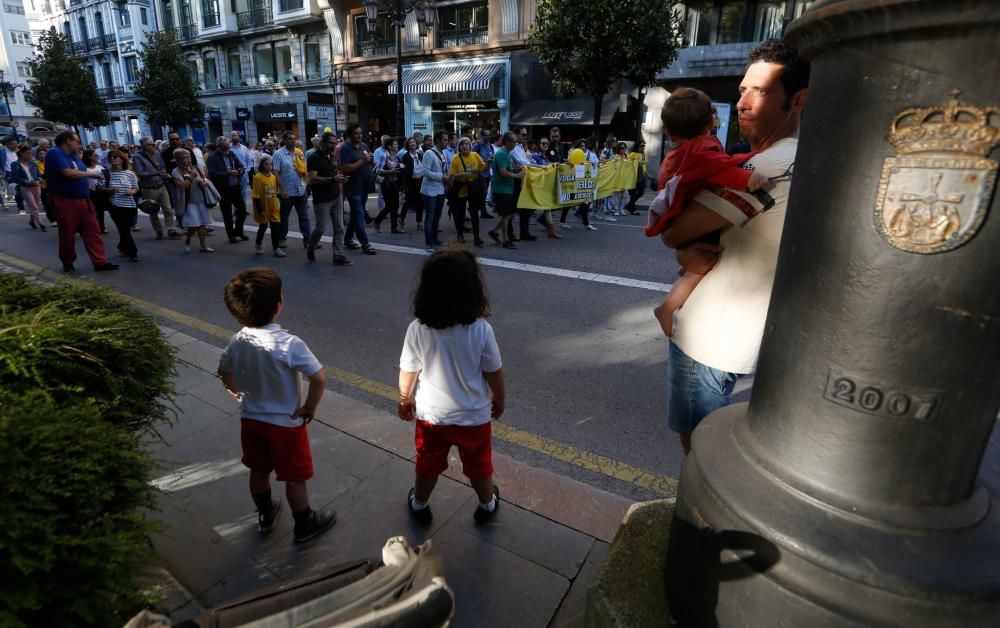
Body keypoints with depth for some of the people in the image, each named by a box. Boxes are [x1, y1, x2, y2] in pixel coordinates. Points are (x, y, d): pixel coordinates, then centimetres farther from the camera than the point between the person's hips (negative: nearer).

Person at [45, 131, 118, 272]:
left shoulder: (74, 156, 16)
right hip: (65, 202, -7)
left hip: (83, 201, 7)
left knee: (93, 231, 1)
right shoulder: (55, 153, -12)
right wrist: (91, 174, -12)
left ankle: (100, 261, 2)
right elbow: (68, 173, -23)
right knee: (67, 234, 6)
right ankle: (68, 263, 22)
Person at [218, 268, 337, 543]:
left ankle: (265, 515, 47)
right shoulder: (289, 344, -30)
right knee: (295, 478, 14)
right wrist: (310, 407, -14)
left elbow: (225, 376, 6)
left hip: (251, 419, 6)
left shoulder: (236, 341, -10)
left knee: (259, 470, 26)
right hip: (286, 423, -6)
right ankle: (305, 524, 32)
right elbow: (319, 378, -31)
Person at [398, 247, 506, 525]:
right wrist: (500, 400, 7)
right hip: (474, 416, -1)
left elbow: (407, 372, -8)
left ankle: (419, 505, 50)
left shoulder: (417, 329, -22)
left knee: (428, 465, 26)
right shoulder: (481, 330, -26)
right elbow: (494, 373, -13)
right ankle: (487, 505, 49)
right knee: (479, 465, 25)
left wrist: (405, 400, 11)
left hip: (430, 415, 1)